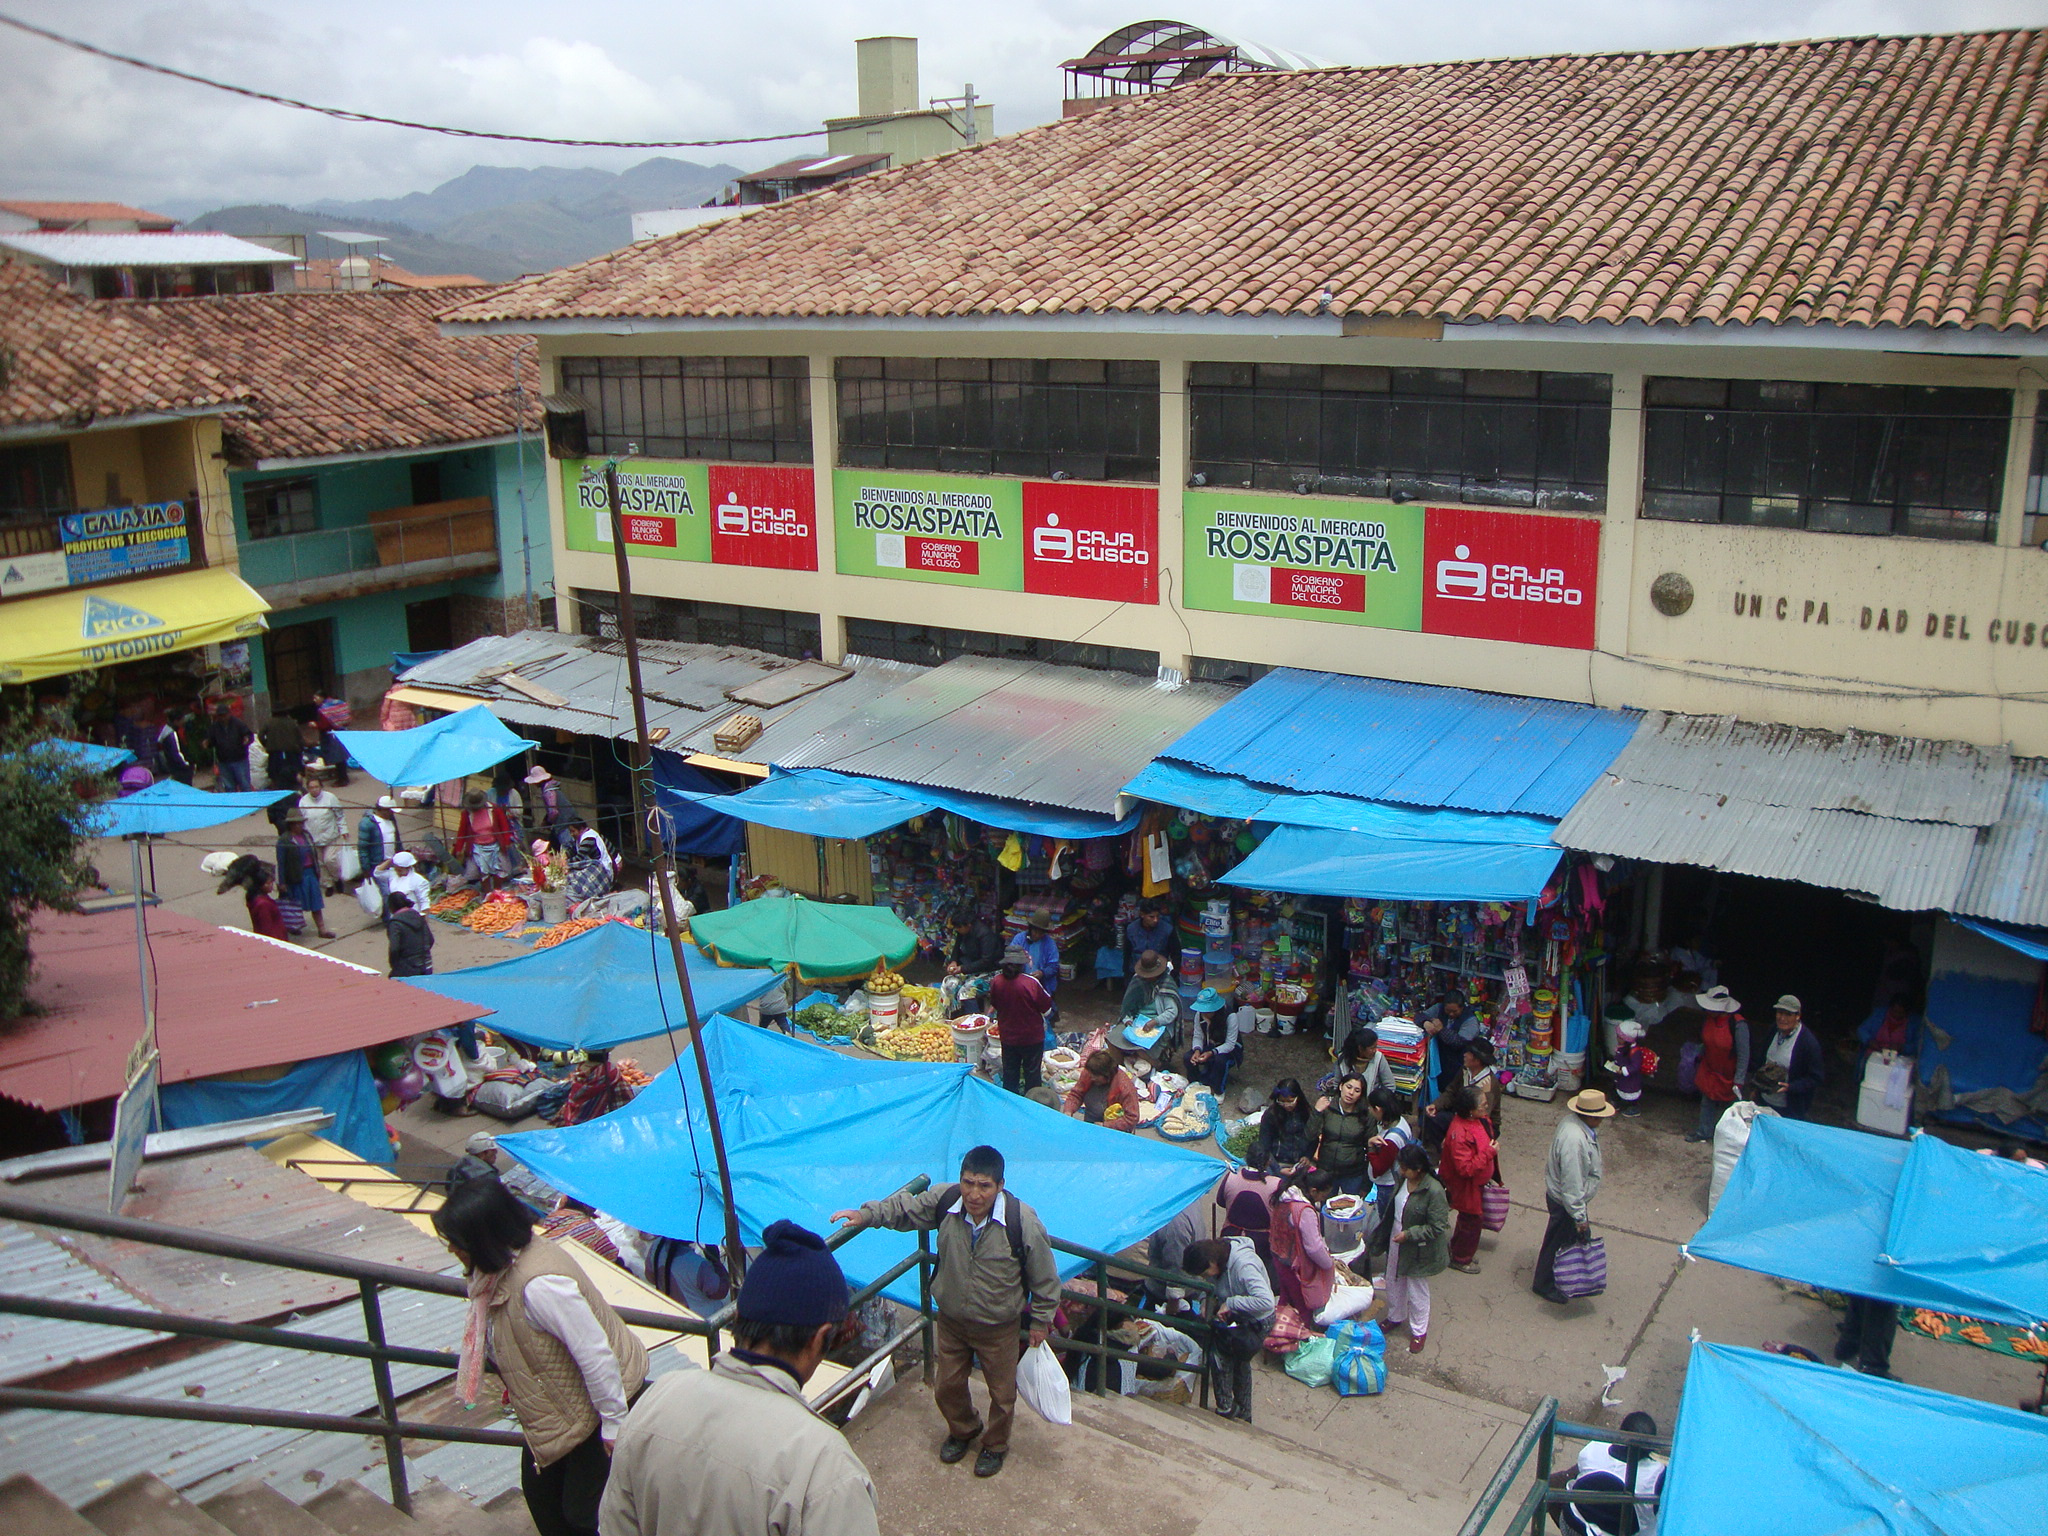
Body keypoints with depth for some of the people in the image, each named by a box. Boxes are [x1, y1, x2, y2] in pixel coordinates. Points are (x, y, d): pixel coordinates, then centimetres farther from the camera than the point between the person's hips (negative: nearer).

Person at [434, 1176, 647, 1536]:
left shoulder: (539, 1285, -35)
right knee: (539, 1487, 18)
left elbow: (596, 1354, -31)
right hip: (559, 1401, 9)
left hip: (605, 1395, -9)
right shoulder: (501, 1267, -4)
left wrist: (614, 1424, -23)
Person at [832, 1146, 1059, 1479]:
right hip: (951, 1321, 3)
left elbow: (1045, 1277, -15)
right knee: (948, 1387, 23)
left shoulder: (1023, 1222, -30)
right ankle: (963, 1430, 54)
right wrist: (866, 1215, -14)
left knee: (1002, 1393, 18)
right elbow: (904, 1208, 0)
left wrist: (1041, 1320, -6)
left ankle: (996, 1445, 48)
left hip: (999, 1327, -3)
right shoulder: (944, 1202, -21)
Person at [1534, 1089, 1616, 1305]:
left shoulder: (1572, 1121, -8)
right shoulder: (1574, 1140, -39)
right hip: (1565, 1201, -9)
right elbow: (1572, 1184, -32)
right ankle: (1545, 1285, 34)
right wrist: (1580, 1217, -23)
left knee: (1582, 1237, 26)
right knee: (1559, 1242, 12)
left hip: (1559, 1194, 9)